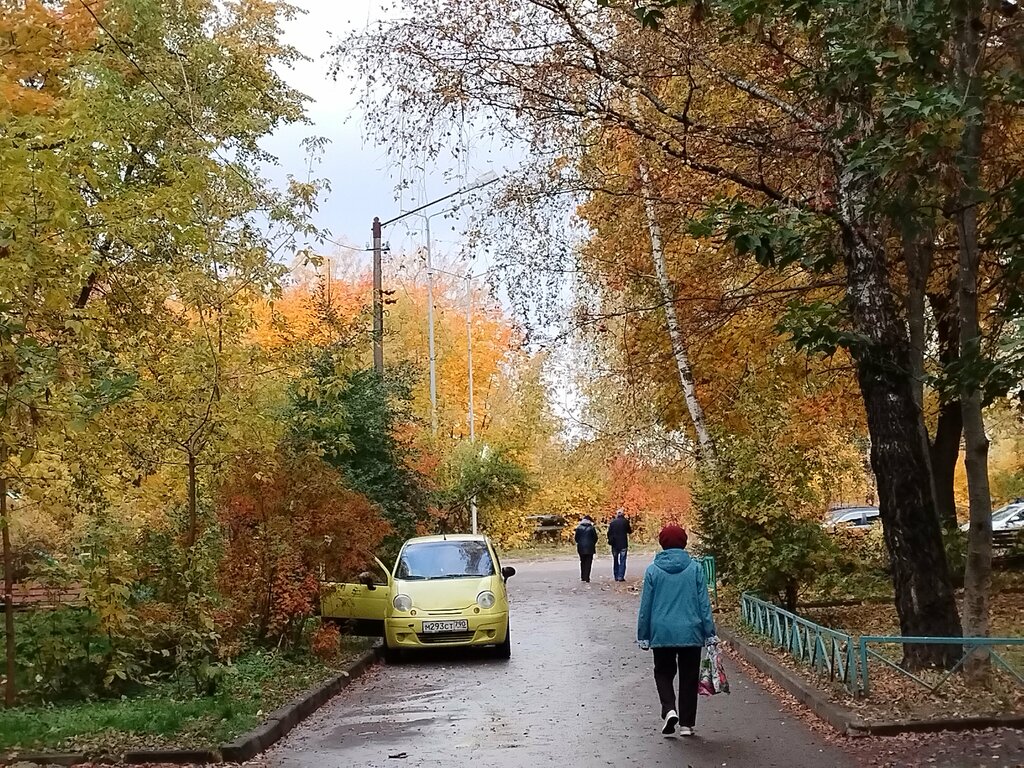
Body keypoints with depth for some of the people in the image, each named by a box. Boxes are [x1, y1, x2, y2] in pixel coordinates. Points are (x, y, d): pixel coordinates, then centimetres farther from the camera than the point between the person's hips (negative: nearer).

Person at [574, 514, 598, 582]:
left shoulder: (579, 528, -1)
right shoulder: (592, 528, -7)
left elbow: (576, 537, 1)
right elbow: (595, 538, -4)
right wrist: (593, 544, 13)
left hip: (581, 548, 2)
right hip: (590, 548, -2)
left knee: (582, 562, 16)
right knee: (588, 563, 2)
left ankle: (582, 577, 17)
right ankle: (587, 578, -2)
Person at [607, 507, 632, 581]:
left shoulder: (612, 522, -2)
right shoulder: (625, 521, -8)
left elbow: (609, 533, 0)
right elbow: (629, 531, 3)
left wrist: (610, 541, 11)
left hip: (615, 544, 2)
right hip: (623, 544, -2)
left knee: (615, 561, 13)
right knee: (622, 561, 2)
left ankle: (616, 576, 13)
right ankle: (621, 576, -6)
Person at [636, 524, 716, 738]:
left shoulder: (653, 570, -3)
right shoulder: (695, 568, -3)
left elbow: (645, 606, 1)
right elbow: (704, 603, -2)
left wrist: (643, 635, 8)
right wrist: (709, 632, 4)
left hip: (662, 633, 0)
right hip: (691, 633, 0)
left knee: (663, 672, 16)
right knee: (689, 677, 12)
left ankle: (669, 710, -7)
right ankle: (686, 723, 13)